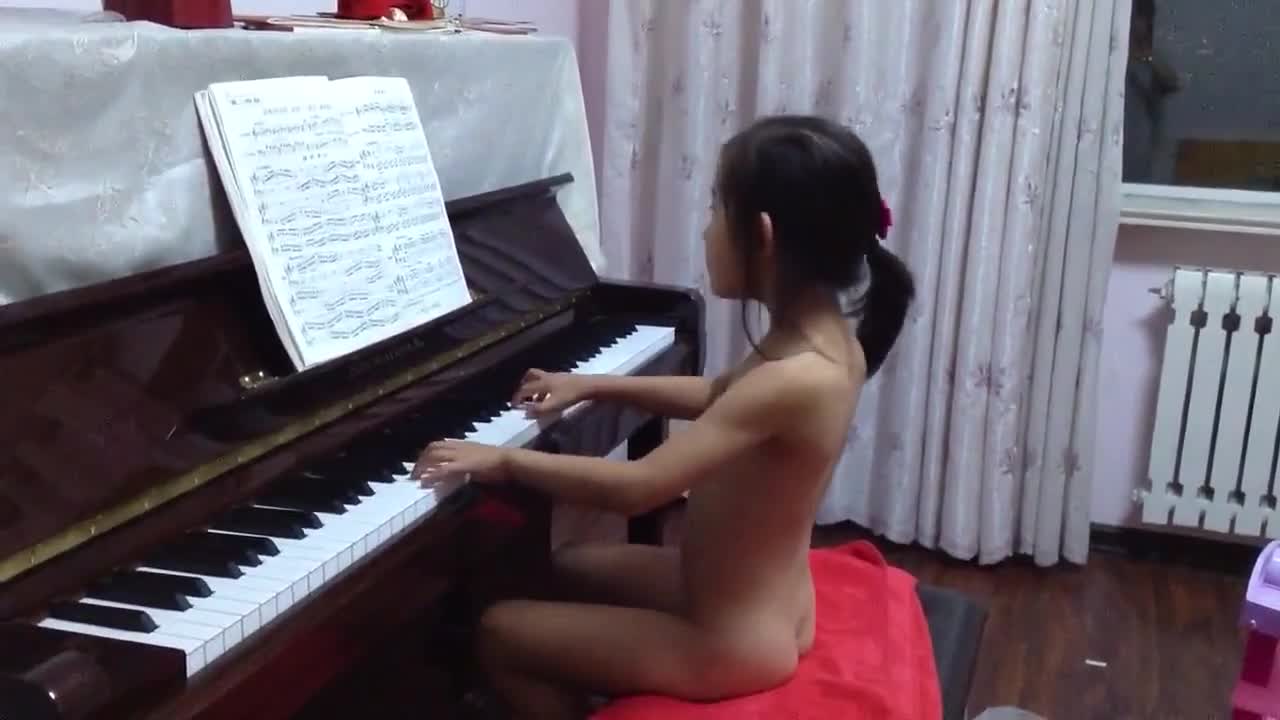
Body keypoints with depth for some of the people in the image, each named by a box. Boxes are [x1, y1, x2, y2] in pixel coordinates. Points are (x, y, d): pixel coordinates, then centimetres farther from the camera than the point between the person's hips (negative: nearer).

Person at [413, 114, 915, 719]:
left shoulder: (795, 379, -32)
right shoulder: (826, 340, -3)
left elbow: (637, 487, -33)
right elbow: (716, 398, 15)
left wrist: (506, 459, -21)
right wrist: (590, 386, 16)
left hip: (732, 642, -9)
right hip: (751, 600, 9)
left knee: (499, 634, 3)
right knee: (569, 565, 26)